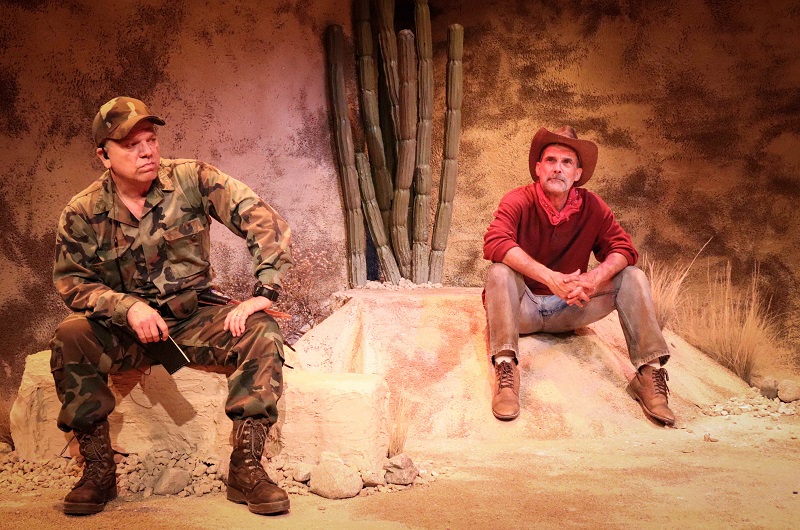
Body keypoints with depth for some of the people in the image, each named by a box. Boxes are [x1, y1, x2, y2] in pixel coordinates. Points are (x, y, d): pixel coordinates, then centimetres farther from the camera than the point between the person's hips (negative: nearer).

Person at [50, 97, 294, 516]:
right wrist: (128, 307, -23)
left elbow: (268, 225, -14)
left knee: (261, 333, -27)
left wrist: (261, 294, -24)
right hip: (123, 327, 0)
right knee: (69, 338, -29)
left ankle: (246, 469, -20)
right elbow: (71, 283, -4)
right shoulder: (82, 213, -6)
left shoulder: (193, 180, -10)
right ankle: (98, 470, -15)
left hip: (194, 317, 0)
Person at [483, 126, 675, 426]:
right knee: (500, 272, -32)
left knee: (632, 277, -12)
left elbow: (623, 248, -6)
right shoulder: (518, 202, -13)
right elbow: (495, 243, -30)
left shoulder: (592, 207, -1)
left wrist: (596, 277, -29)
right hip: (524, 308, -3)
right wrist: (551, 279, -39)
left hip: (570, 309, 4)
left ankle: (649, 373, -23)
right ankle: (505, 368, -44)